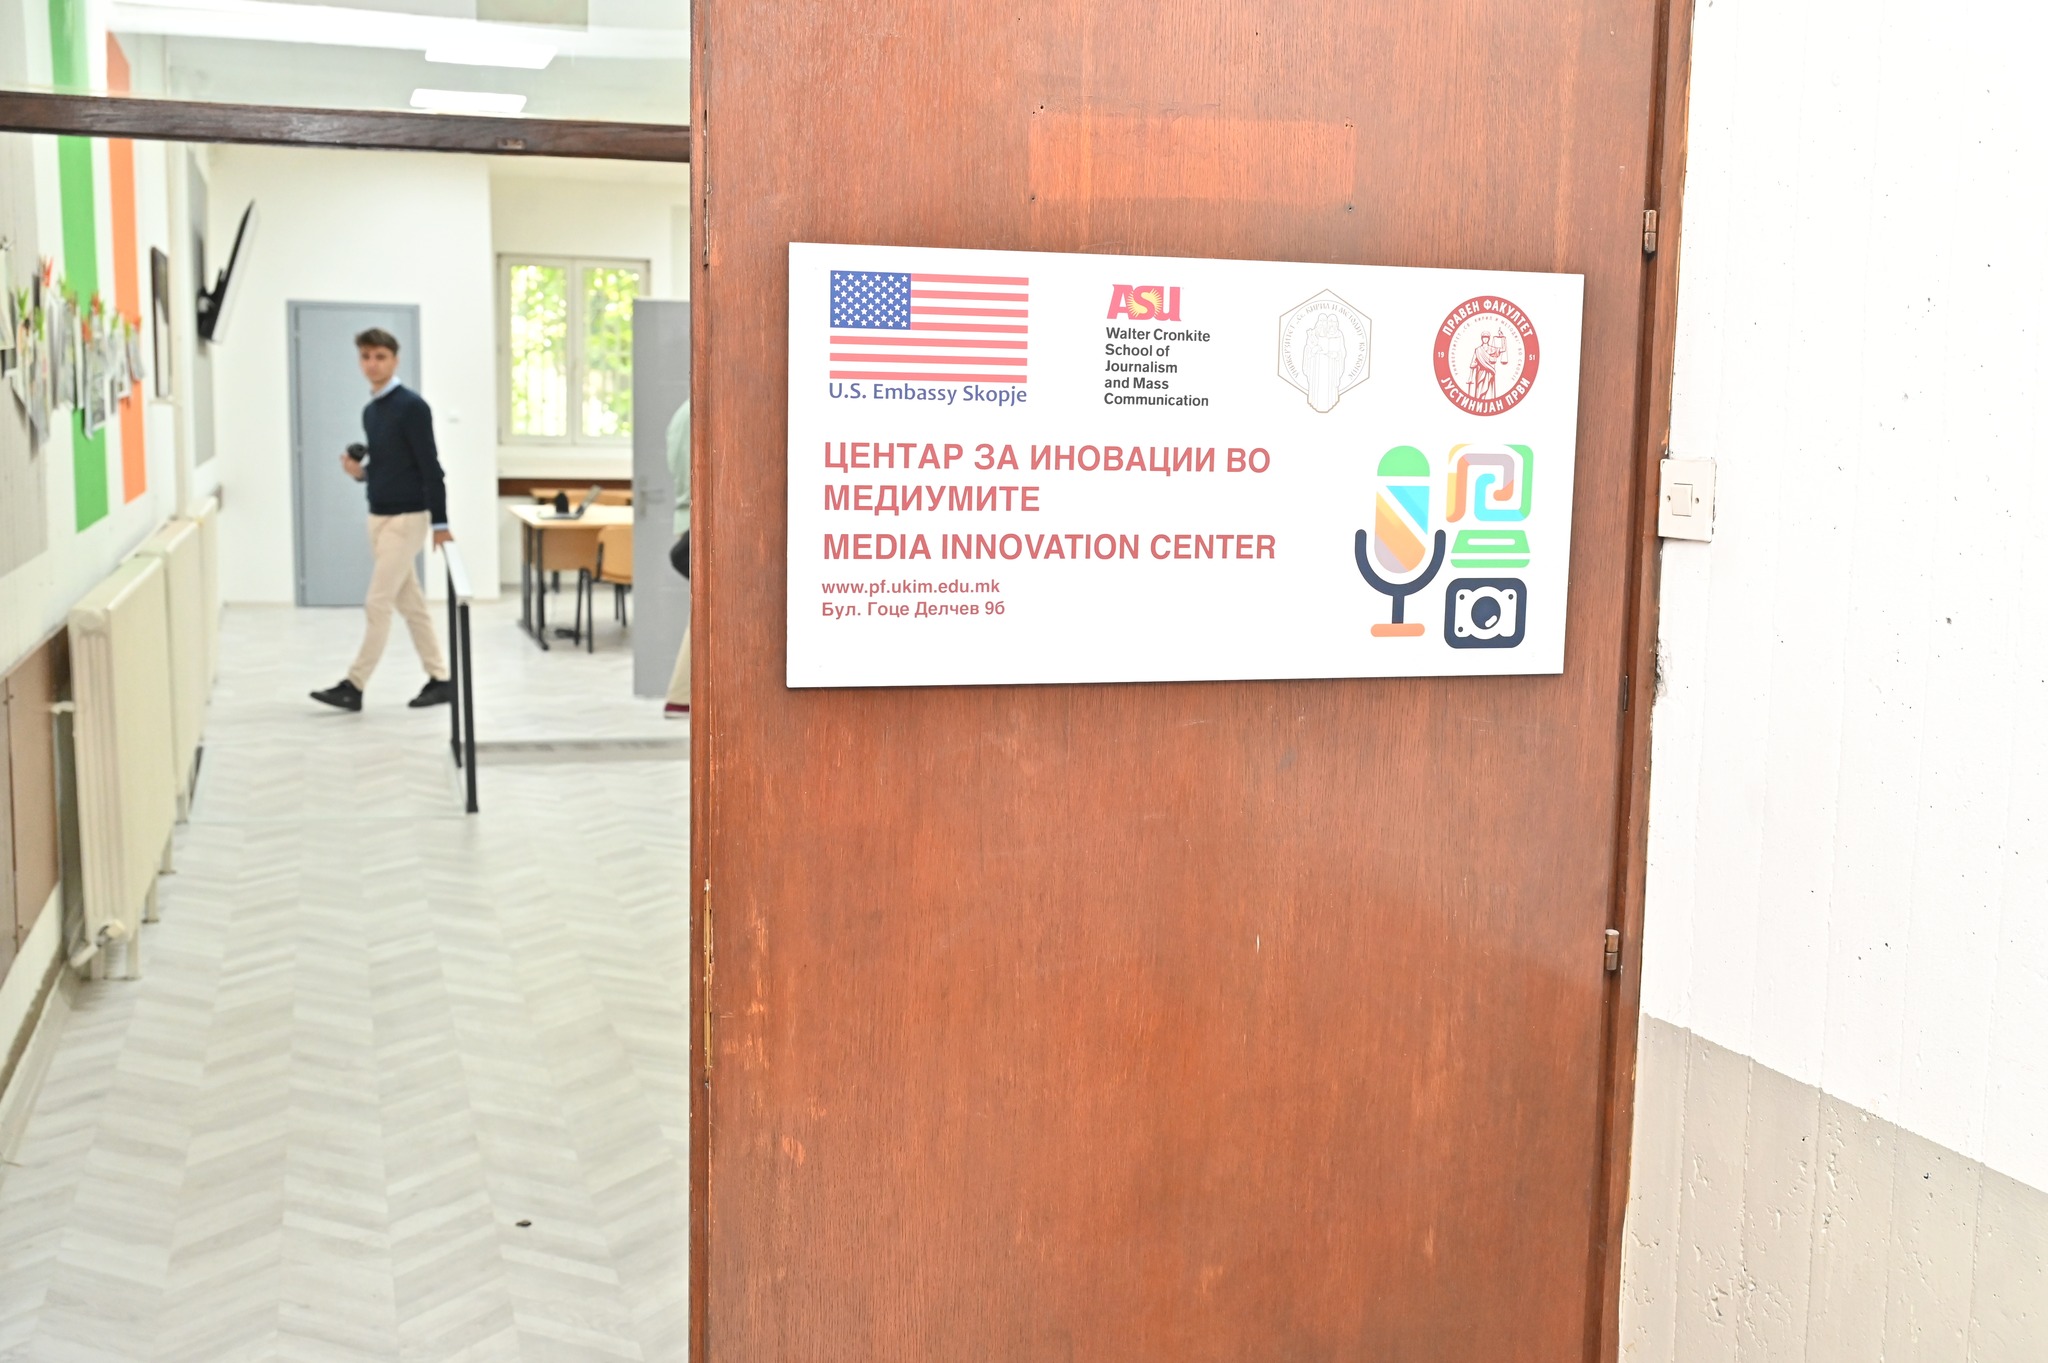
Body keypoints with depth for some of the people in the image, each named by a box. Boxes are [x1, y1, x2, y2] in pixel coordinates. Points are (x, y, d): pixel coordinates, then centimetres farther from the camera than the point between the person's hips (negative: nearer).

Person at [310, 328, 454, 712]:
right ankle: (440, 680, 16)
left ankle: (354, 686, -2)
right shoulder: (370, 411, 12)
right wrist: (360, 472, -1)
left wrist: (440, 523, -17)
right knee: (410, 603, 10)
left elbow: (430, 467, -15)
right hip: (379, 517, 9)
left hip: (406, 519, -9)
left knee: (377, 603, -7)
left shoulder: (412, 406, -13)